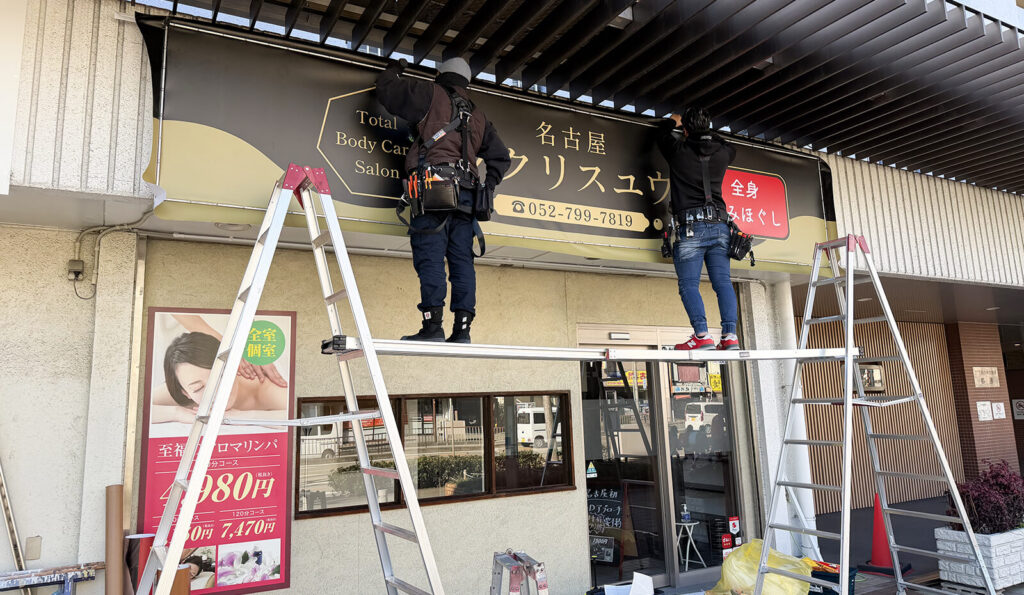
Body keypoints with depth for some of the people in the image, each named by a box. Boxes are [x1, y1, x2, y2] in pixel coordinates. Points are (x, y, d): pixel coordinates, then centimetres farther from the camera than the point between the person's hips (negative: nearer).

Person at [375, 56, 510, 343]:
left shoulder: (432, 95, 11)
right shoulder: (477, 116, 27)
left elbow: (387, 90, 15)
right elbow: (501, 156, 26)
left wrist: (393, 70, 35)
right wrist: (487, 187, 25)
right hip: (466, 192, 5)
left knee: (430, 256, -10)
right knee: (462, 260, 2)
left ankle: (433, 324, -18)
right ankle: (462, 328, -2)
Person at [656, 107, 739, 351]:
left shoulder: (679, 150, 1)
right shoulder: (722, 152, 12)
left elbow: (662, 133, 24)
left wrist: (672, 121, 45)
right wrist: (707, 132, 51)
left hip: (690, 227, -4)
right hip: (719, 225, 4)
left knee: (689, 284, -5)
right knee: (722, 281, 1)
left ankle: (702, 336, -17)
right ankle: (730, 335, -6)